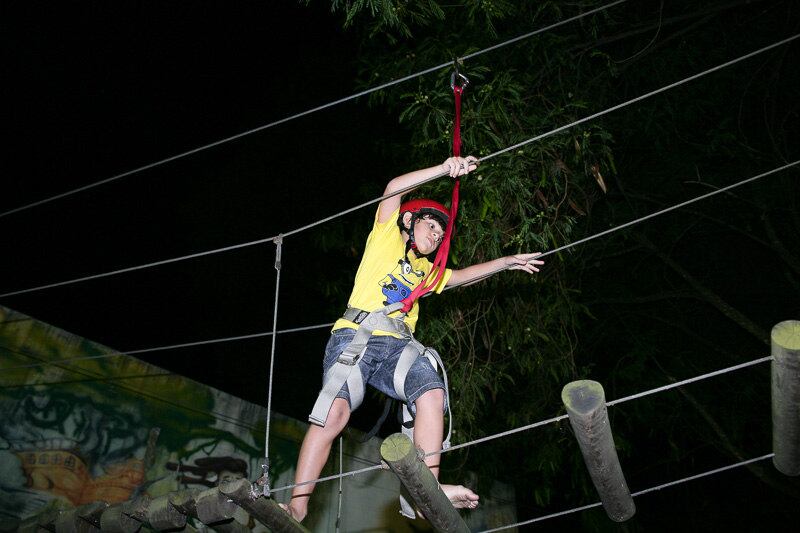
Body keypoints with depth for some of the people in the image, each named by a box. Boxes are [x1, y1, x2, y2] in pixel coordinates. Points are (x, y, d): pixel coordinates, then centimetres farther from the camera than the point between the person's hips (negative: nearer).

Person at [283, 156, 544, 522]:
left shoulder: (424, 270, 36)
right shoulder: (386, 238, 17)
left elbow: (461, 275, 36)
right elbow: (394, 188, 5)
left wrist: (506, 262, 27)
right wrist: (445, 168, 0)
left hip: (398, 346, 6)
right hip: (355, 336, -5)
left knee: (432, 393, -24)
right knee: (336, 409, -25)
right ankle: (297, 508, -23)